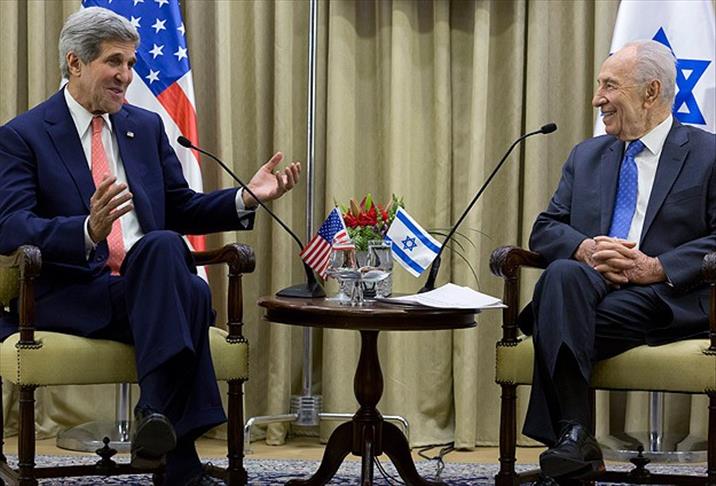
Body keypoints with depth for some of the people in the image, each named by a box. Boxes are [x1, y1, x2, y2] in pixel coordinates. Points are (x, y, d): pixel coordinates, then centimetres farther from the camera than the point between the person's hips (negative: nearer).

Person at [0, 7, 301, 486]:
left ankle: (158, 412, -38)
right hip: (72, 295, -4)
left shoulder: (147, 126, 18)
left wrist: (247, 198, 3)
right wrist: (89, 229, -30)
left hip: (148, 288, 4)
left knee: (162, 245, -34)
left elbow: (181, 209, 22)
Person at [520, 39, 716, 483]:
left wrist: (656, 267, -16)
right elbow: (545, 229, 17)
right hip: (588, 285, 4)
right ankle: (574, 437, -42)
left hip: (666, 300, -4)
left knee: (557, 326, -32)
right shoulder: (586, 156, 24)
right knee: (562, 274, -34)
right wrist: (585, 249, -7)